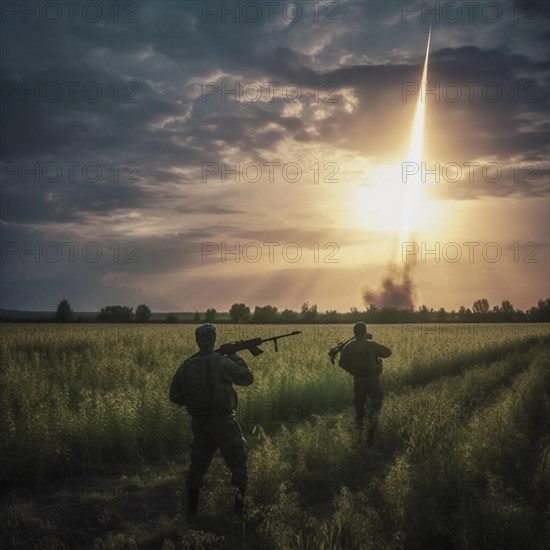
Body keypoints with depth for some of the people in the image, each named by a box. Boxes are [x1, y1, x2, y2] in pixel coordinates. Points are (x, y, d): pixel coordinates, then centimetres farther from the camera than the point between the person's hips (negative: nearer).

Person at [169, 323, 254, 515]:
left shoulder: (186, 366, 0)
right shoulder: (221, 362, -14)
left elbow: (174, 395, 7)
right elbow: (248, 378, -4)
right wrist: (236, 359, 9)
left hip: (199, 423, 5)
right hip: (223, 421, -5)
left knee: (197, 464, 17)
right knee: (238, 464, 8)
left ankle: (191, 508, 21)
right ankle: (240, 505, 10)